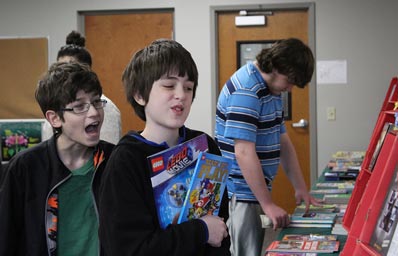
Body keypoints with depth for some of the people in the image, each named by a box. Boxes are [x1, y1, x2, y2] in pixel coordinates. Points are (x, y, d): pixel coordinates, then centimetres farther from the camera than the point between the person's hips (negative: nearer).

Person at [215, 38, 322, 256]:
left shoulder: (272, 90, 13)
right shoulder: (245, 91, -18)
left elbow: (284, 143, 18)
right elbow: (244, 153, -24)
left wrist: (301, 189, 13)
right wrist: (268, 203, -22)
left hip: (256, 191, 10)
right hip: (240, 195, -10)